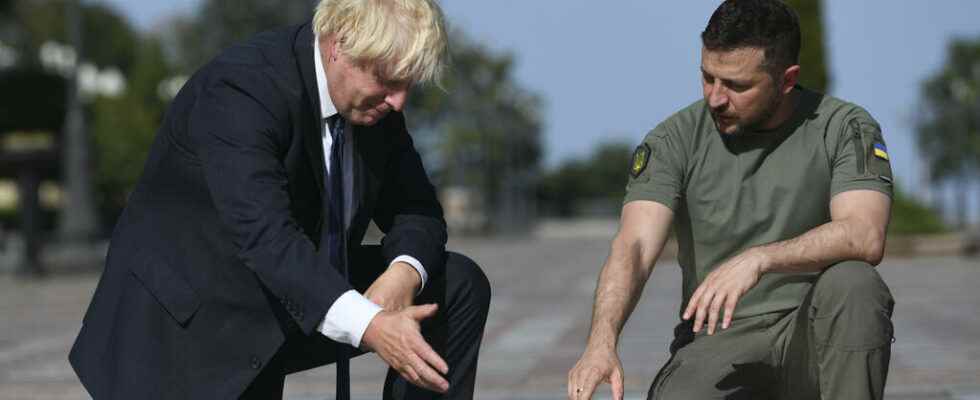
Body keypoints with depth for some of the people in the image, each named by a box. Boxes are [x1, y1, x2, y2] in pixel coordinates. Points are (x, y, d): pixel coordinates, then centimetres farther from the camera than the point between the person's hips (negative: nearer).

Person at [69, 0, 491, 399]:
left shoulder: (375, 100, -3)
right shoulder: (242, 87, -27)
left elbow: (416, 210, 2)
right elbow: (263, 233, -38)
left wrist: (405, 274, -22)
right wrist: (368, 324, -48)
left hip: (293, 304, 8)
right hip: (195, 319, -7)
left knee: (460, 286, -5)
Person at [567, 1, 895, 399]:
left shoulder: (845, 130, -4)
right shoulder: (674, 141, -2)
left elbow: (865, 238, -21)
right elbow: (634, 248, -15)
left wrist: (758, 259, -36)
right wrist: (602, 341, -34)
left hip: (813, 339, -1)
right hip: (719, 342, 1)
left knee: (852, 282, -33)